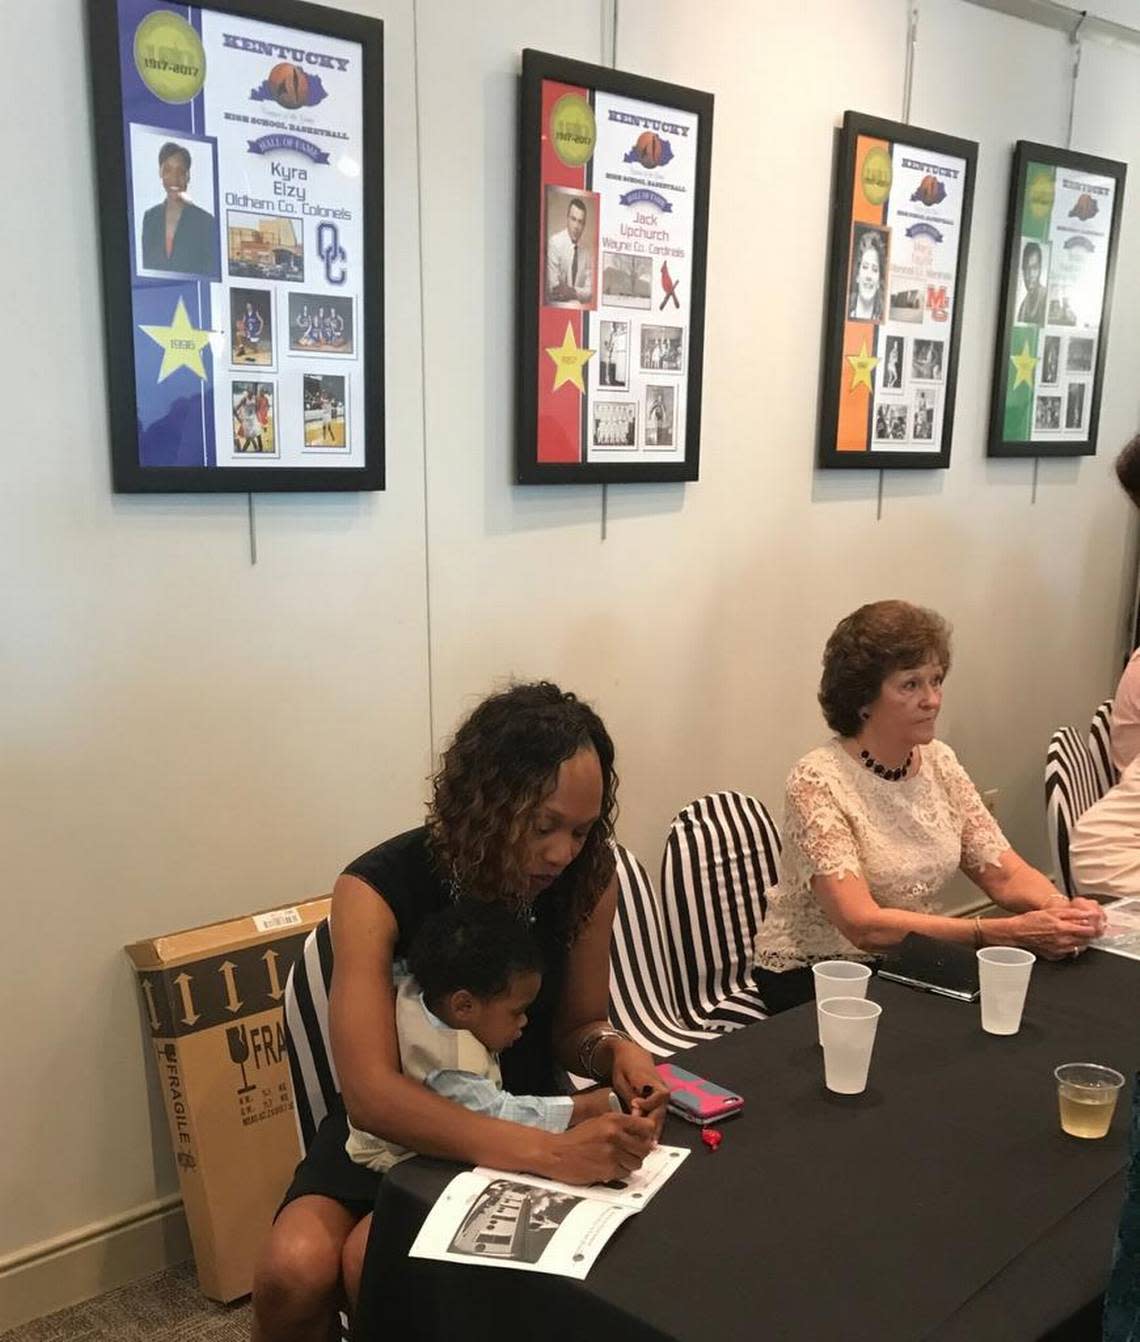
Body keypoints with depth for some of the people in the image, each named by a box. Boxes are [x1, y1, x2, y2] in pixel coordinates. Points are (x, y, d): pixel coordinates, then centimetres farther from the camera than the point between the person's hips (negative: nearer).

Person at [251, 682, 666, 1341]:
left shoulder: (589, 878, -15)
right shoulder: (377, 891, -25)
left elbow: (574, 1024, 1)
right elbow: (371, 1090, -33)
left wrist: (613, 1048, -25)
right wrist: (547, 1152, -44)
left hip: (525, 1112, 1)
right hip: (395, 1123, 0)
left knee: (373, 1263, -26)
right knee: (294, 1271, -26)